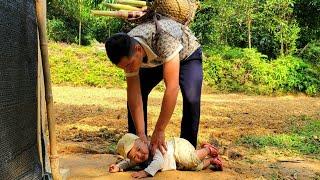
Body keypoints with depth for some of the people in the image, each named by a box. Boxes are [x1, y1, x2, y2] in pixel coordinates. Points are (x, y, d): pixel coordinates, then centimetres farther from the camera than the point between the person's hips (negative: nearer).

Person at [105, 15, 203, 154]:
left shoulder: (163, 37, -46)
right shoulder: (128, 54, -28)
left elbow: (172, 88, -48)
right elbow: (134, 96, -24)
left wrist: (159, 131, -45)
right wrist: (141, 135, -30)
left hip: (187, 54, -4)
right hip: (156, 59, 4)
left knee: (191, 99, -26)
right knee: (133, 98, -9)